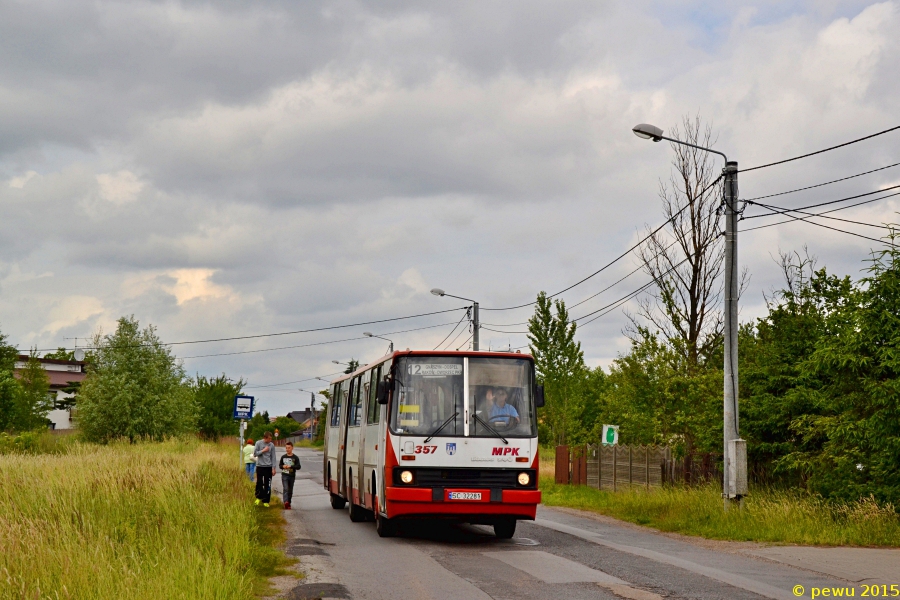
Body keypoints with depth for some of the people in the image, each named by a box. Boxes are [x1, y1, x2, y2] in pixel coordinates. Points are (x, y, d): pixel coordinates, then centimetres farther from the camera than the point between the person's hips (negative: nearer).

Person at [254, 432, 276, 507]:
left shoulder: (272, 445, 1)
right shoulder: (258, 443, -3)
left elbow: (273, 457, 4)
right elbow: (255, 454, -3)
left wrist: (273, 468, -1)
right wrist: (263, 451, -12)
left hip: (268, 467, 1)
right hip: (260, 466, -1)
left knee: (267, 485, 2)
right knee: (259, 483, -1)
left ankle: (266, 501, 9)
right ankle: (259, 497, 20)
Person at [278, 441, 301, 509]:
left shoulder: (295, 457, -2)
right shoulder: (283, 457, 6)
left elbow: (298, 466, -7)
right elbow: (280, 465, 15)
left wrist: (291, 466, -18)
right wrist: (283, 466, -8)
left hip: (292, 476, 0)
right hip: (284, 475, 0)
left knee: (290, 490, 8)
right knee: (285, 489, -16)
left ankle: (288, 503, 20)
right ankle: (286, 502, -30)